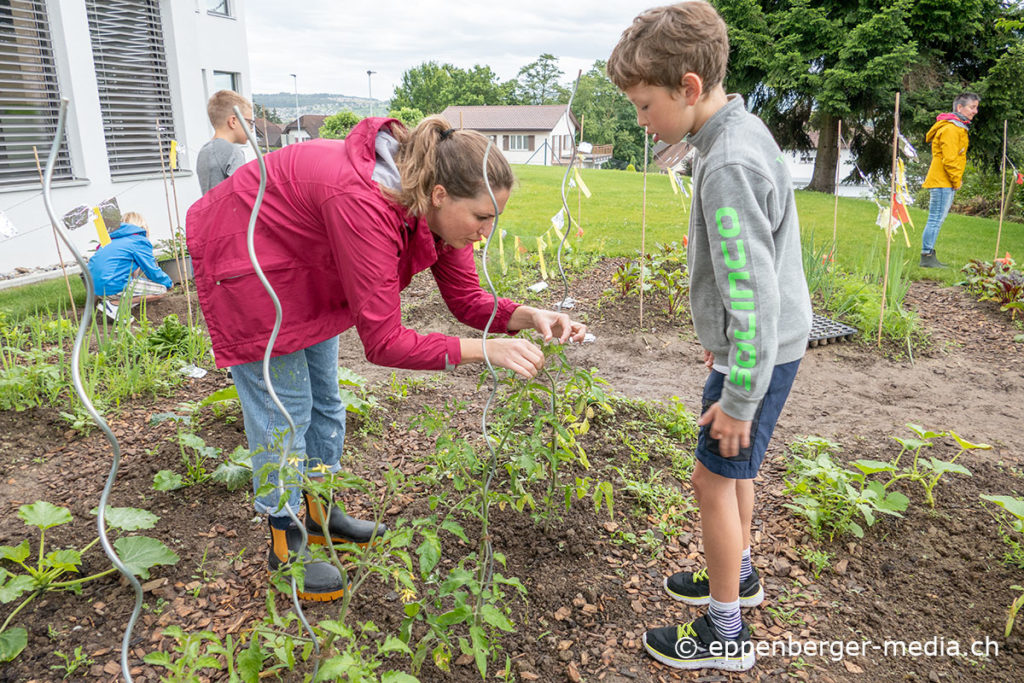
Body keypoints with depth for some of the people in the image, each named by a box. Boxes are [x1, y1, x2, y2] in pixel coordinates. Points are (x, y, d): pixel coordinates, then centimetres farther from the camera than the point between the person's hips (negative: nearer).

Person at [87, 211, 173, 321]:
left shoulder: (113, 239, 21)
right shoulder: (140, 241, -2)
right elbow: (152, 271, -2)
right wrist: (169, 283, 18)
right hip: (112, 288, -9)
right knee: (161, 289, -3)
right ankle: (115, 304, -11)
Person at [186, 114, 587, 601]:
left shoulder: (436, 209, -16)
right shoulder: (365, 203, -41)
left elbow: (468, 300, -9)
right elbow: (383, 342, -38)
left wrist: (528, 316, -26)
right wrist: (485, 350, -39)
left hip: (306, 268, 8)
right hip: (244, 257, -8)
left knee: (323, 397, 14)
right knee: (285, 406, -2)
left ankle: (319, 513, 33)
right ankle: (286, 544, 17)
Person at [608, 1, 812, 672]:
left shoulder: (728, 166, -26)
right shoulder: (743, 129, 6)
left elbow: (753, 293, -27)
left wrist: (739, 398, -21)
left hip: (759, 352, -10)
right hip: (765, 339, 10)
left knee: (716, 476, 2)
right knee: (735, 467, 22)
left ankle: (725, 633, 20)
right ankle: (738, 574, 44)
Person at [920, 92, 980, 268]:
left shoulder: (959, 127, 20)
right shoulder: (951, 129, -15)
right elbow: (949, 159, -19)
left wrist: (957, 180, 17)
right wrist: (956, 181, -12)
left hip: (947, 183, 11)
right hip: (943, 182, -11)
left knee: (938, 219, 12)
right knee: (936, 219, -9)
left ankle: (929, 254, 16)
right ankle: (926, 257, -6)